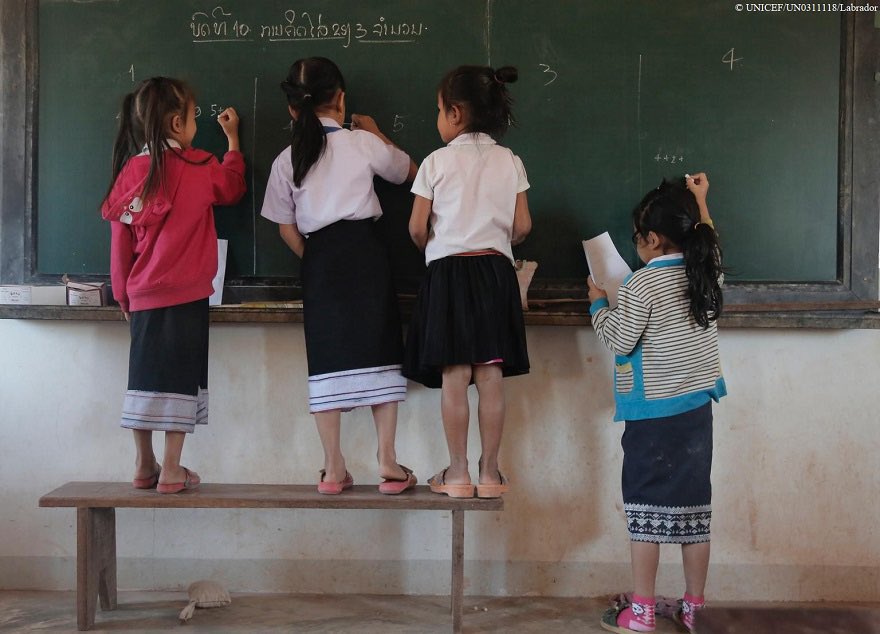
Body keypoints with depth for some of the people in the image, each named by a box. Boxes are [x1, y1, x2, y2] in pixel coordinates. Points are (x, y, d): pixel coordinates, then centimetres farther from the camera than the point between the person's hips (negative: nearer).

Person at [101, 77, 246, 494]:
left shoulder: (130, 172, 4)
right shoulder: (199, 167, -6)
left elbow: (120, 241, 7)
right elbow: (231, 190, 16)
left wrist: (123, 294, 17)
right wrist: (233, 139, 26)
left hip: (142, 297, 4)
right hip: (186, 295, -4)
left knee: (146, 377, 12)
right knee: (180, 380, 1)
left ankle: (144, 467, 20)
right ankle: (171, 471, 3)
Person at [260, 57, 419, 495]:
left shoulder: (286, 160, 7)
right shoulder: (362, 142, 1)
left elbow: (286, 229, 8)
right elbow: (409, 170, 19)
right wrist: (375, 132, 29)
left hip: (318, 258, 2)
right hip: (364, 249, -2)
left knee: (327, 360, 5)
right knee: (378, 353, 2)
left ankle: (333, 468, 9)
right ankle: (388, 463, 3)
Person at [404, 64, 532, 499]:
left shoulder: (437, 162, -4)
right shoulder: (510, 162, 4)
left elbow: (417, 228, -4)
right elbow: (522, 226, 2)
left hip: (449, 271, -2)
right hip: (496, 271, 3)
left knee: (454, 378, 1)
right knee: (491, 377, 4)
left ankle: (457, 473, 7)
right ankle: (489, 473, 10)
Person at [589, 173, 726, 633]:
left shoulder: (643, 285, -15)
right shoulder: (706, 272, 4)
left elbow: (618, 340, -10)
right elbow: (711, 243, 28)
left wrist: (597, 302, 5)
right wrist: (699, 205, 35)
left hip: (653, 414, -6)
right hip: (697, 409, 6)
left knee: (646, 508, 2)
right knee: (694, 507, 10)